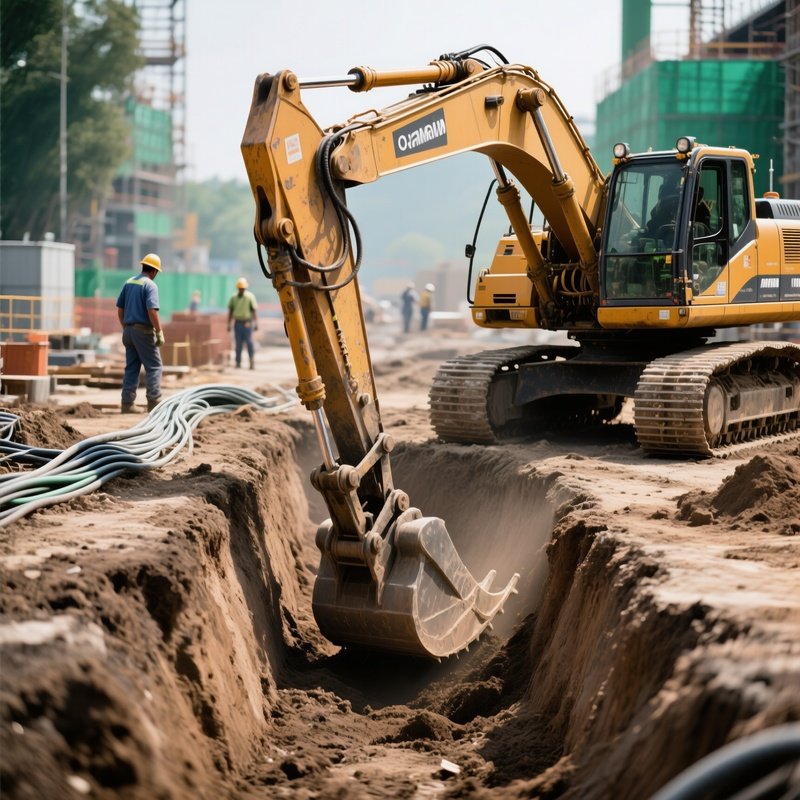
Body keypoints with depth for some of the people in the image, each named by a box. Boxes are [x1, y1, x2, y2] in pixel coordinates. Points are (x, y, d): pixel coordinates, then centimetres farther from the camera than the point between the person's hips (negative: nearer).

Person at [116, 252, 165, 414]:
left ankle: (127, 404, 7)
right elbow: (152, 311, -20)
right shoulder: (150, 285, -10)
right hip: (144, 330, -7)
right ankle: (154, 402, -6)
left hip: (129, 330, 7)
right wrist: (159, 332, -16)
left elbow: (120, 309, 14)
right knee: (154, 366, -1)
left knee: (131, 368, 10)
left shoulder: (128, 283, 11)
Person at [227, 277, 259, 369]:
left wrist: (256, 323, -12)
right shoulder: (233, 297, 7)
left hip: (247, 323, -3)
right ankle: (238, 362, 8)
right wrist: (229, 324, 11)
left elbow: (255, 310, -6)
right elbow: (230, 311, 13)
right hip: (237, 323, 3)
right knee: (238, 344, 3)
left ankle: (252, 362, -2)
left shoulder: (250, 296, -3)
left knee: (249, 343, -6)